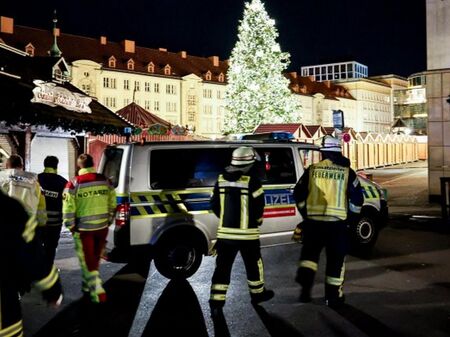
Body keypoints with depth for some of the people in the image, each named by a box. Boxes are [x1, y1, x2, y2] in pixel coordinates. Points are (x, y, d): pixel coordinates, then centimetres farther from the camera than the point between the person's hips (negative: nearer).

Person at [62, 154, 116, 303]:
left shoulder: (74, 184, -11)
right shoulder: (105, 181, 2)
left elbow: (68, 208, -12)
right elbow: (112, 204, 7)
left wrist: (71, 226, 0)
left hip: (84, 229, -4)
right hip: (102, 227, 4)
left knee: (87, 261, 6)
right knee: (95, 259, 20)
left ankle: (97, 292, -1)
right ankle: (88, 285, 35)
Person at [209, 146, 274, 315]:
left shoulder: (221, 179, 3)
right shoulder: (251, 180, -13)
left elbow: (214, 205, 7)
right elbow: (259, 205, -12)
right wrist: (257, 220, 8)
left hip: (225, 232, 4)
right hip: (247, 233, -4)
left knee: (223, 267, 8)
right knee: (253, 264, 17)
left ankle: (216, 302, 5)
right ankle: (258, 294, 34)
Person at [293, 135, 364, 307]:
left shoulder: (312, 170, 2)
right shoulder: (347, 172, 0)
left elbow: (298, 194, 7)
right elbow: (357, 199, 1)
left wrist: (306, 214, 20)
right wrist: (350, 217, 16)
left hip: (313, 221, 1)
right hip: (337, 223, -1)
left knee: (309, 253, 19)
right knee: (335, 259, 11)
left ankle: (305, 283, 2)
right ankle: (333, 295, 18)